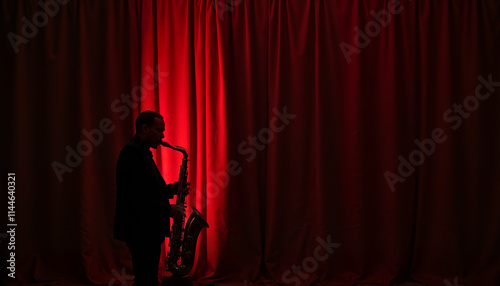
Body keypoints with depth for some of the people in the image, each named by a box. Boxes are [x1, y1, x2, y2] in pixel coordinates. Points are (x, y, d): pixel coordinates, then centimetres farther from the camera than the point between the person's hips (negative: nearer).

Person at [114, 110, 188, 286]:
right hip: (140, 230, -10)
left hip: (148, 230, 10)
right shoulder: (132, 151, -15)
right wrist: (168, 209, -18)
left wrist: (169, 189, 5)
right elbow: (135, 195, -23)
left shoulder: (142, 152, 18)